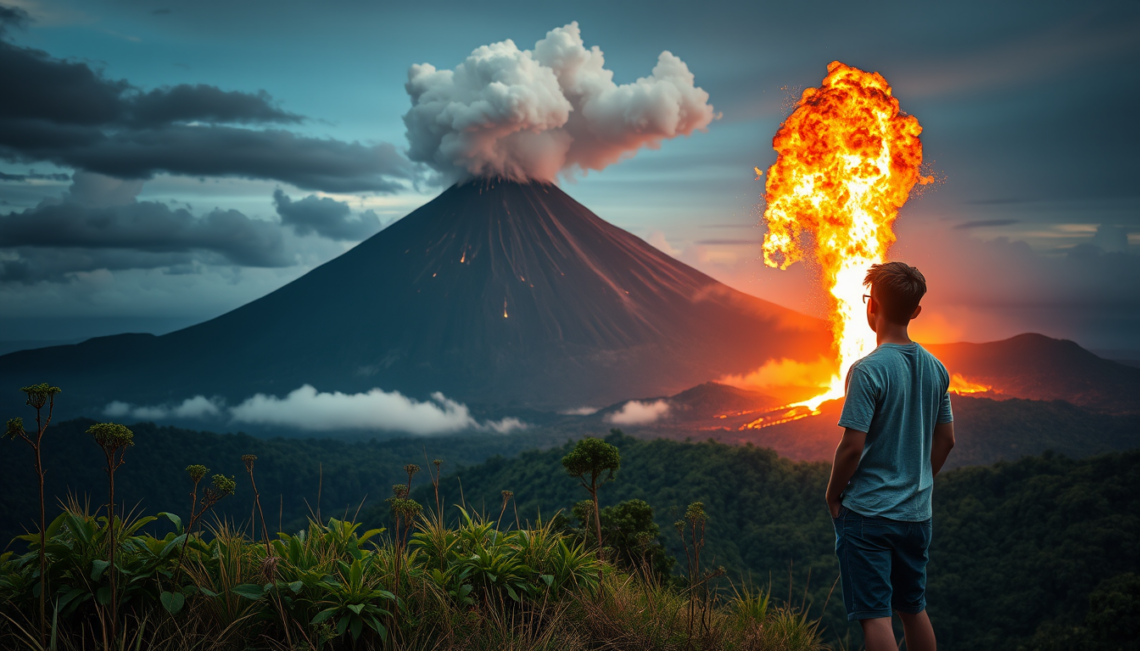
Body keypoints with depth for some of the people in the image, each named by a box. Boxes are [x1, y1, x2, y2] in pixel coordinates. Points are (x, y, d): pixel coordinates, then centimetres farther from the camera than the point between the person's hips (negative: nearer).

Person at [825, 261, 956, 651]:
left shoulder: (868, 370, -18)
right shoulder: (935, 369, 4)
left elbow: (853, 446, -19)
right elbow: (946, 440, 11)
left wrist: (833, 494, -5)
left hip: (867, 513, -7)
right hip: (917, 513, 7)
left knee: (874, 615, 0)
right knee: (914, 609, 19)